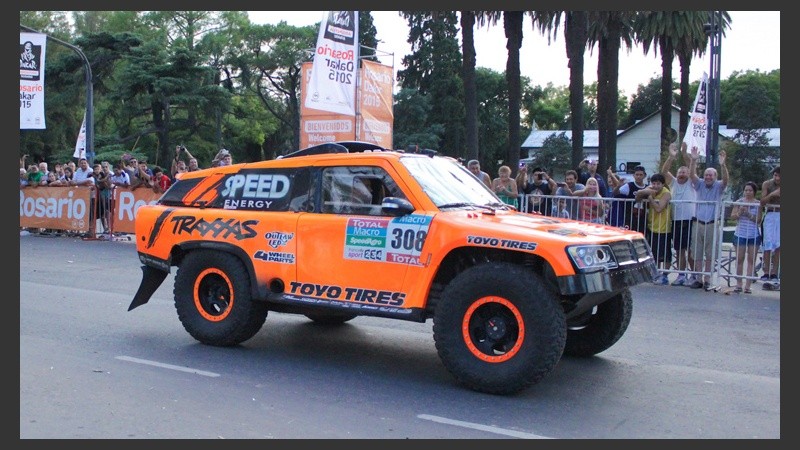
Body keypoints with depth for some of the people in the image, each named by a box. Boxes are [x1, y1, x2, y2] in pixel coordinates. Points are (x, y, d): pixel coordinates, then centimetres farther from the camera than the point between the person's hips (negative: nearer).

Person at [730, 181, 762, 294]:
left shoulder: (758, 204, 2)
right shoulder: (739, 202, 4)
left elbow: (758, 219, -3)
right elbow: (732, 216, 2)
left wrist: (749, 214, -17)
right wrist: (739, 212, -17)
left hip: (754, 235, 0)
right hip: (740, 234, 0)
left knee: (751, 260, 1)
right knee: (739, 259, 3)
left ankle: (747, 285, 4)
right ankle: (738, 284, 11)